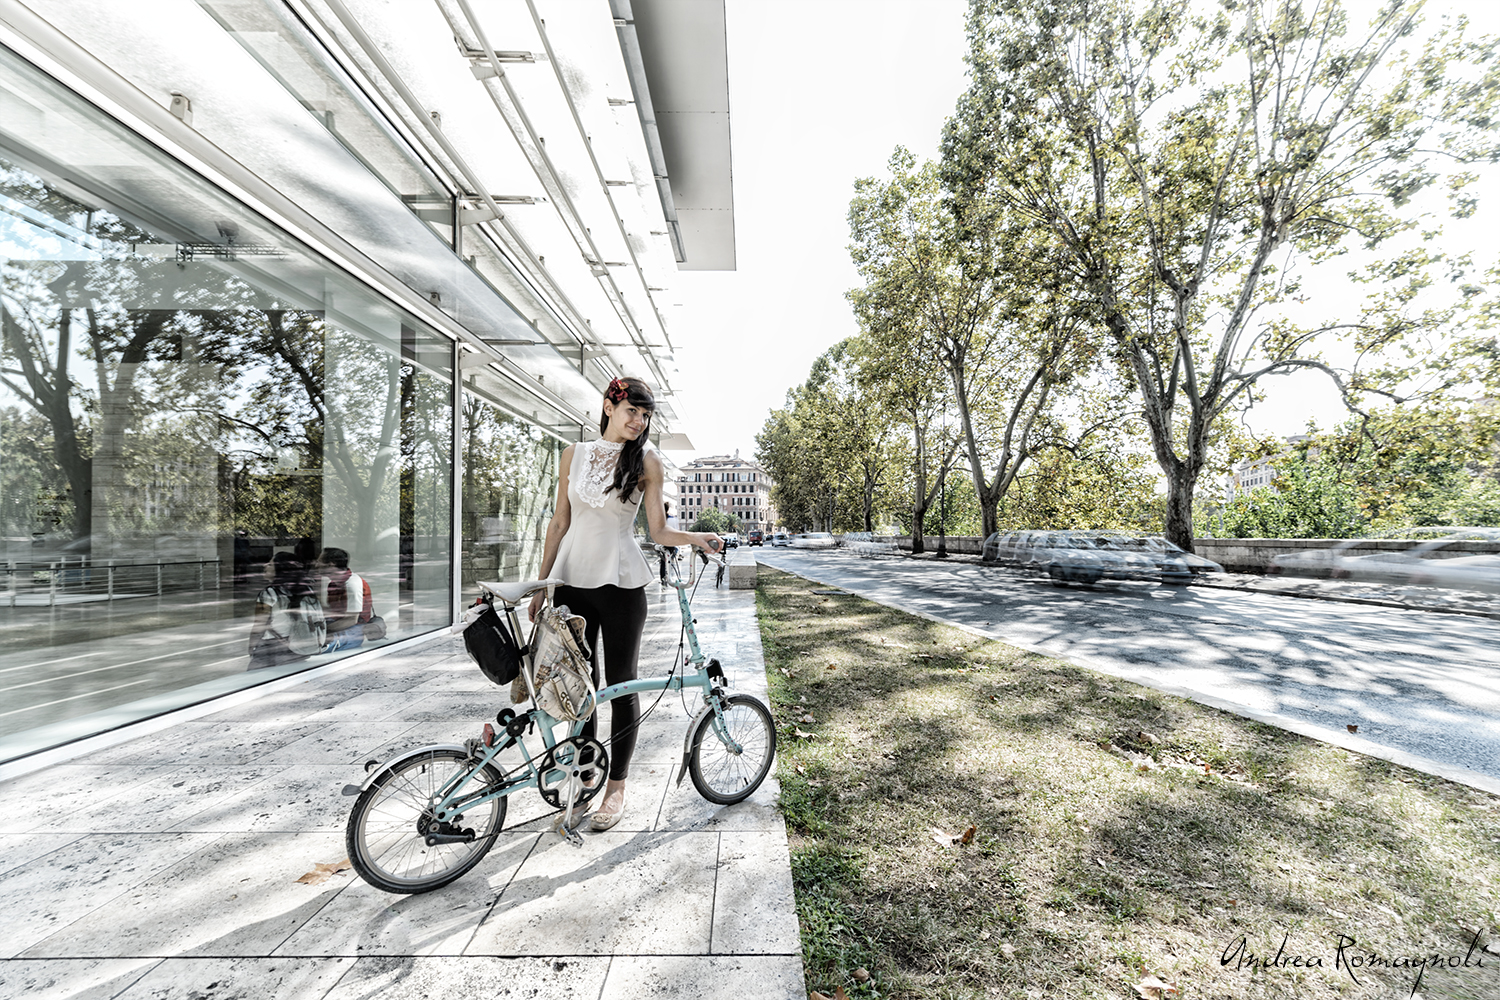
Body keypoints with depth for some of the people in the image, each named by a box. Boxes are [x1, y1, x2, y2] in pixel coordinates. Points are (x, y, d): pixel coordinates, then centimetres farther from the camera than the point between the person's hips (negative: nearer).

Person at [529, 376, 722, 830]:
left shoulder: (646, 461, 0)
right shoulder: (575, 453, 8)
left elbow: (659, 531, -2)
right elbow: (560, 521, 9)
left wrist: (698, 537, -21)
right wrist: (541, 583, 9)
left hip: (619, 582, -3)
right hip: (571, 579, 3)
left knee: (620, 684, 5)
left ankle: (616, 786, 23)